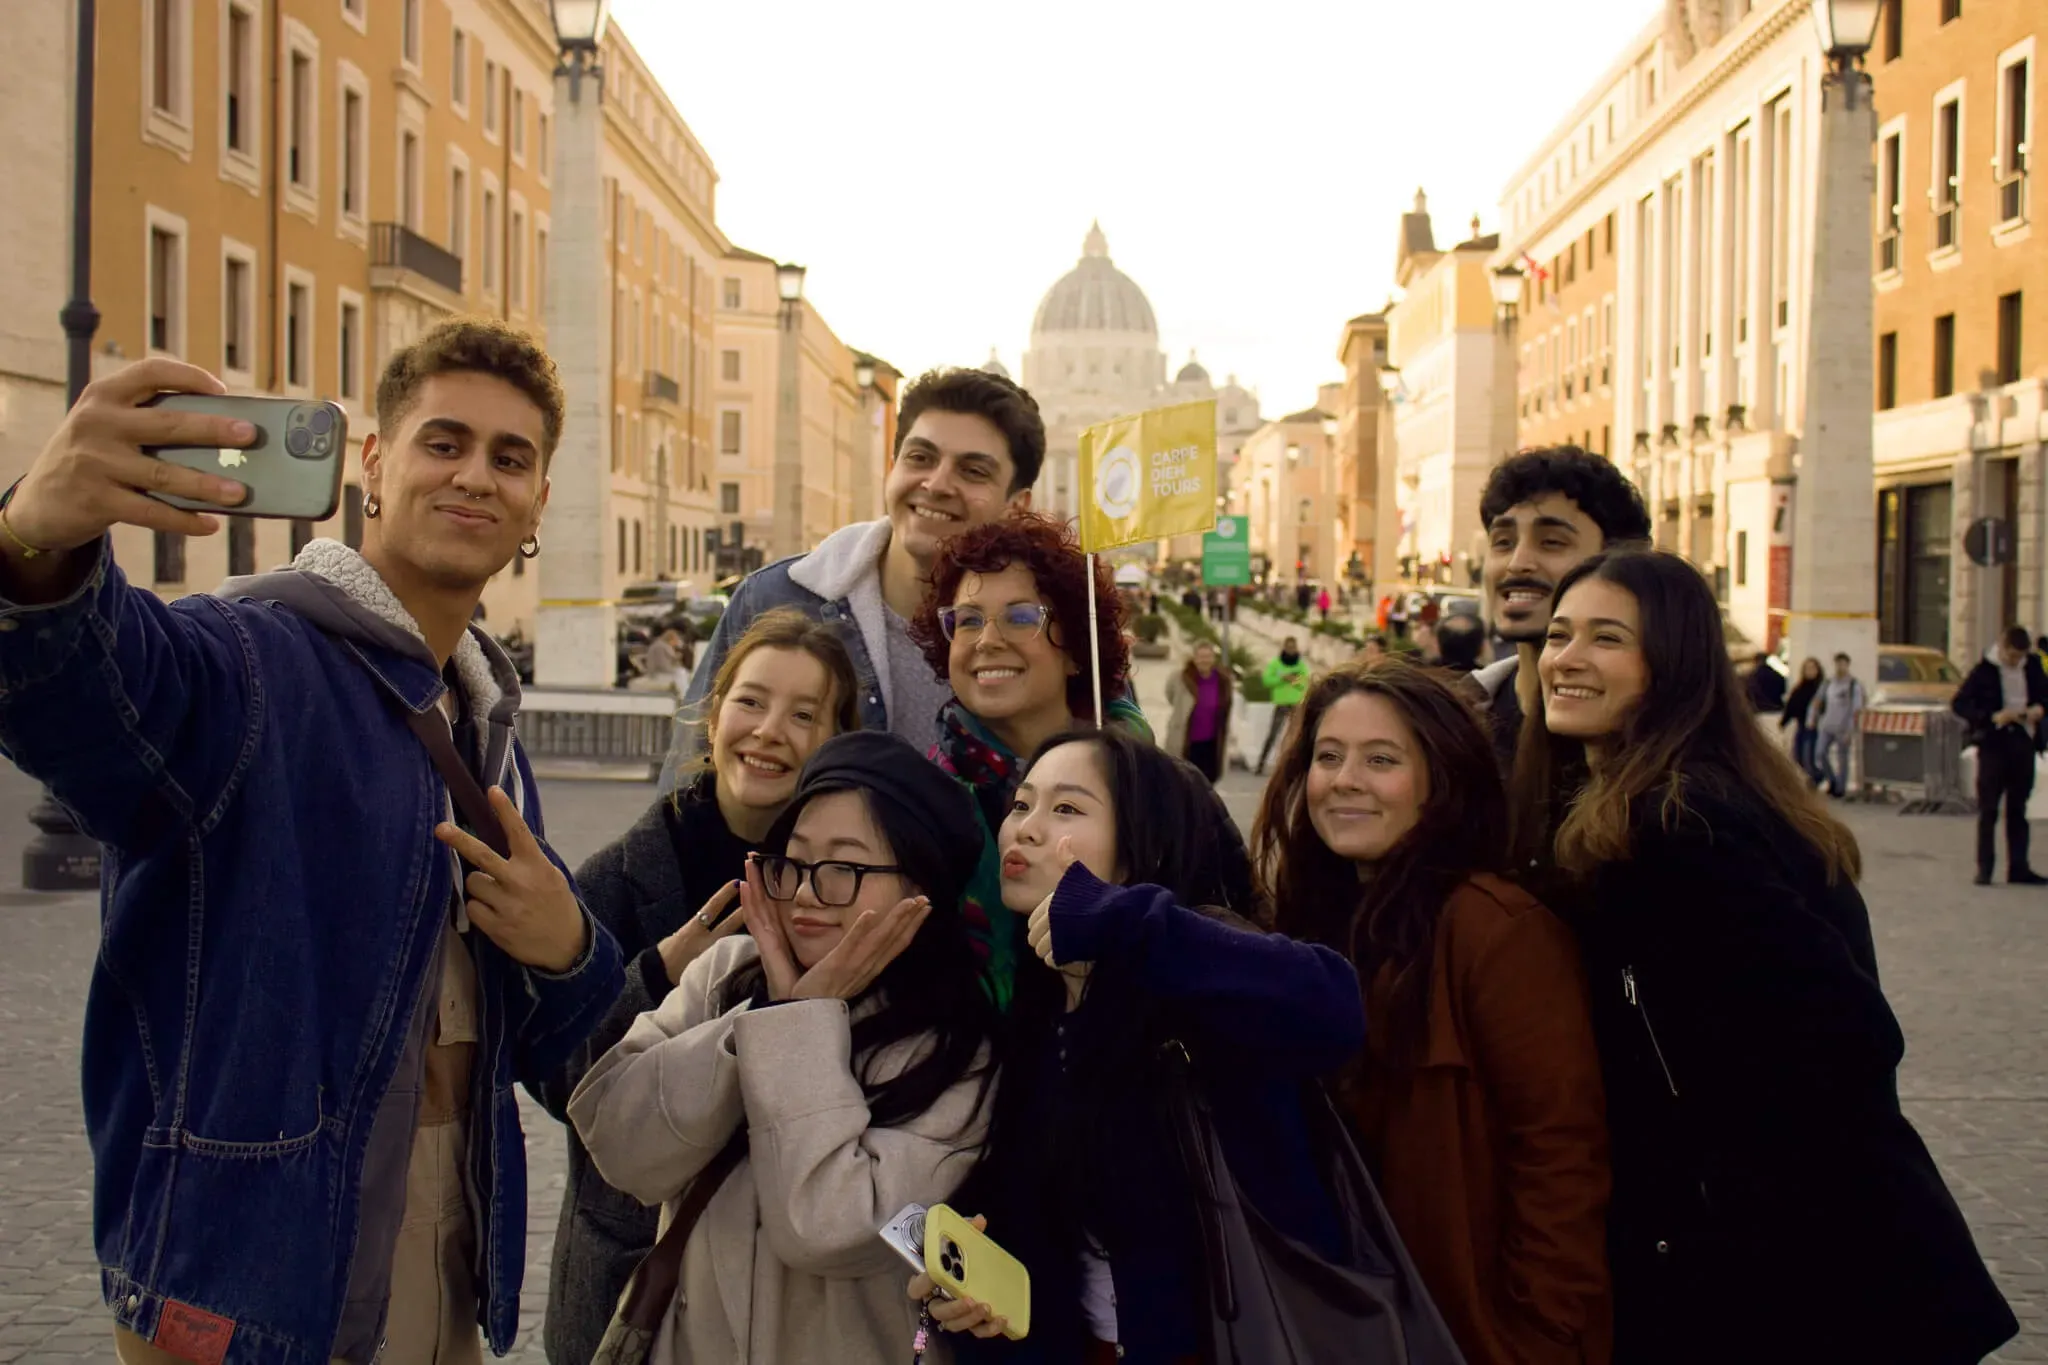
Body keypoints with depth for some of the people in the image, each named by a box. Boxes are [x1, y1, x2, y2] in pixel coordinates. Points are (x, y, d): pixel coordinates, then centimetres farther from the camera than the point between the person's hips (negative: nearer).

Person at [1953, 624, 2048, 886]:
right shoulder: (1985, 670, -8)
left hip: (2024, 743, 4)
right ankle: (1984, 867, 2)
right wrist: (1992, 717, -19)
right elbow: (1959, 703, -9)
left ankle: (2018, 867, 15)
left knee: (2018, 809, 10)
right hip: (1994, 744, -4)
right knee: (1988, 809, -2)